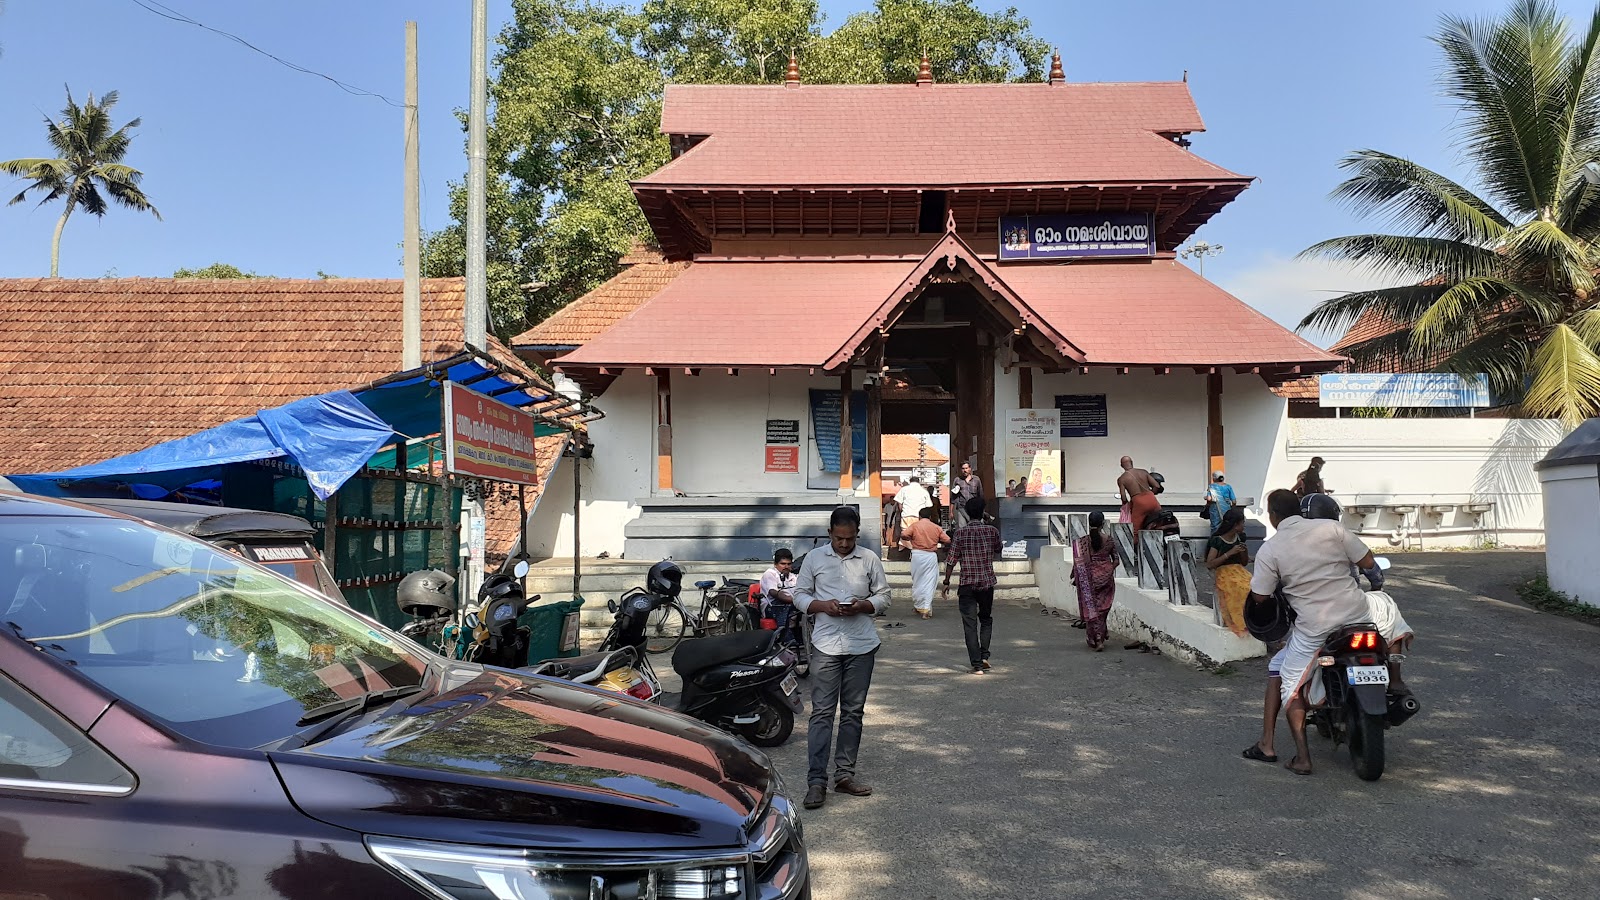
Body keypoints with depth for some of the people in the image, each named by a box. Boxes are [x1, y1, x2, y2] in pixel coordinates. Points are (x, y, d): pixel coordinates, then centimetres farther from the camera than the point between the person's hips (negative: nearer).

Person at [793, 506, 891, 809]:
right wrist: (823, 606, -13)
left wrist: (861, 606, -12)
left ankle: (844, 774, 19)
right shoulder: (814, 558, 4)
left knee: (853, 712, 9)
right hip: (826, 645, -2)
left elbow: (883, 597, 7)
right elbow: (800, 595, 6)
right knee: (822, 712, -5)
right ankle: (816, 780, -4)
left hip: (862, 646, 2)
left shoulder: (870, 560, 5)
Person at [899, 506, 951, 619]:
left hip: (917, 555, 0)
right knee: (929, 583, 0)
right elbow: (947, 541, 0)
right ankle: (926, 610, -6)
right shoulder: (936, 527, 4)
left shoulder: (915, 526, 1)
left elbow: (903, 536, -13)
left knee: (917, 582, 14)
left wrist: (910, 545, 4)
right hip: (931, 556, 0)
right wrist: (940, 544, 19)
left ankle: (917, 606, 25)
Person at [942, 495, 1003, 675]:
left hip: (967, 584, -2)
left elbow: (951, 560, -6)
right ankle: (984, 655, 7)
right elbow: (998, 550, 19)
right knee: (986, 619, 21)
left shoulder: (961, 533, -5)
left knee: (970, 625, 1)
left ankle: (977, 664, -3)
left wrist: (946, 582, 4)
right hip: (987, 582, 2)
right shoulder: (992, 531, -1)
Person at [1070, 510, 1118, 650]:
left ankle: (1096, 640, 5)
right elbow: (1116, 560, 1)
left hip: (1089, 578, -2)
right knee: (1102, 607, 18)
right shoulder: (1109, 540, -4)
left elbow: (1078, 563, -10)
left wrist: (1074, 576, 3)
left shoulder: (1082, 542, -9)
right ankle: (1102, 634, 25)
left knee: (1091, 607, 7)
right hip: (1106, 578, 2)